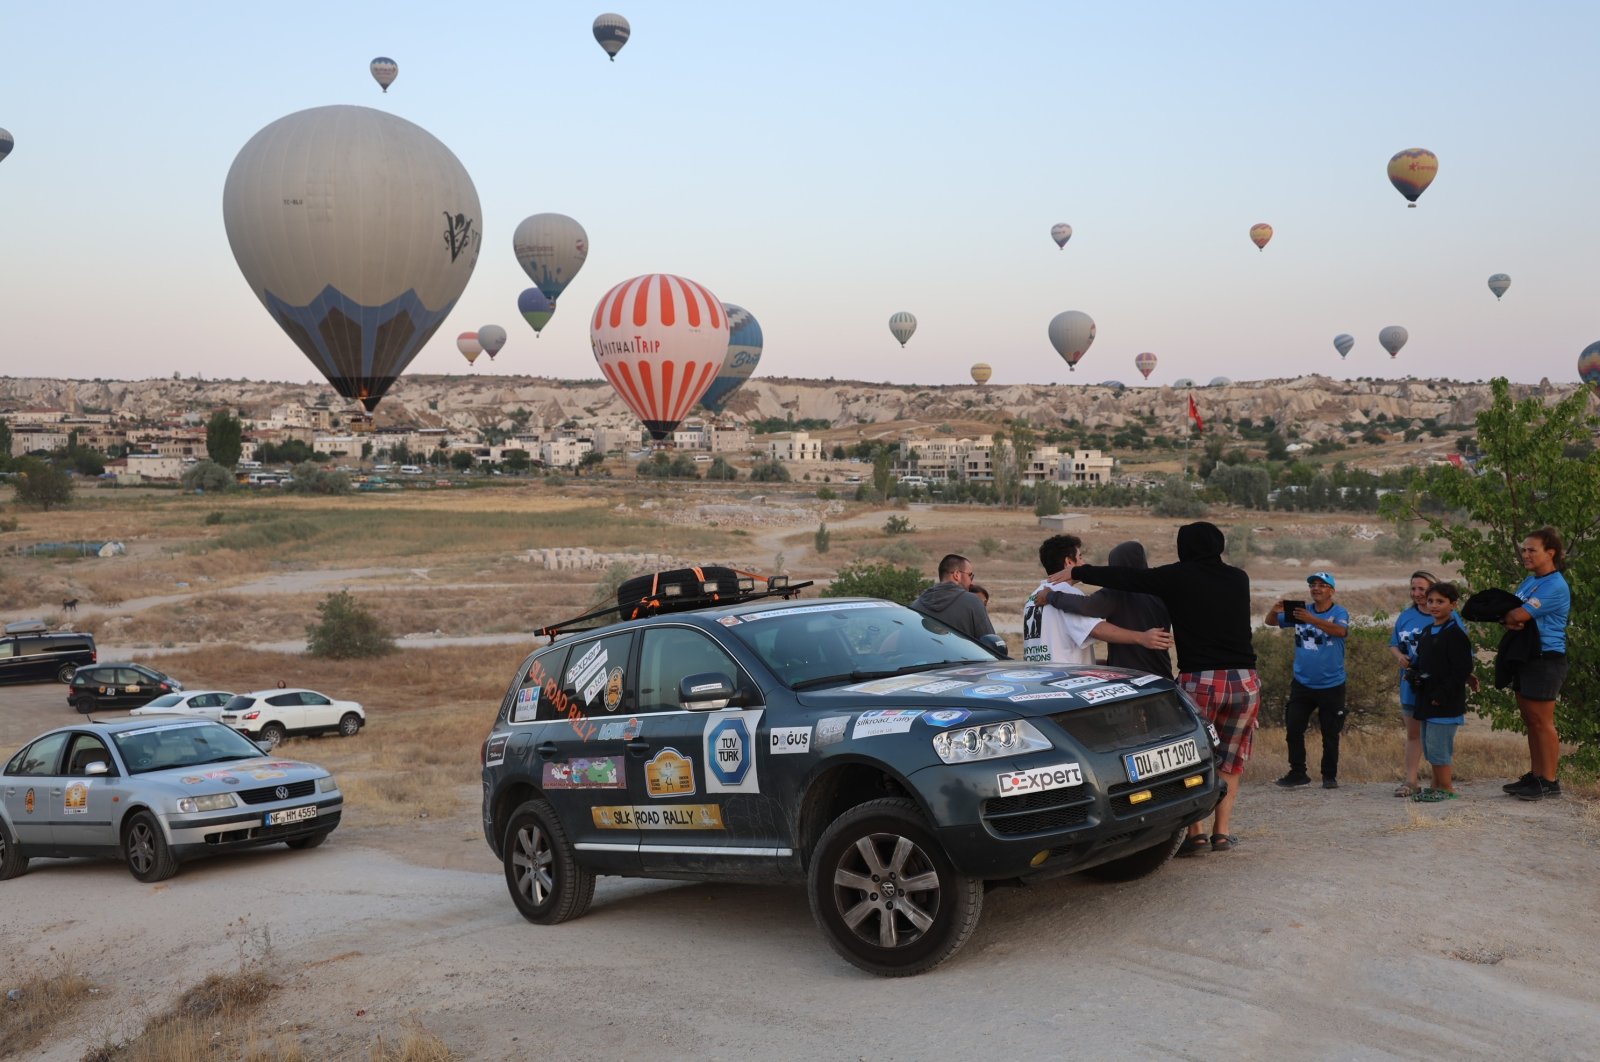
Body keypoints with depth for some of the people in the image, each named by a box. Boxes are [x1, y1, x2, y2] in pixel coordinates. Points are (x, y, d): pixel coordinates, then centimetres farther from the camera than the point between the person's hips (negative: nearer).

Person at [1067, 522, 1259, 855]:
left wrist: (1077, 573, 7)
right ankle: (1222, 831, 12)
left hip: (1199, 681, -3)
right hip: (1245, 680, 4)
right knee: (1230, 762, 17)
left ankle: (1196, 833, 1)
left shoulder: (1178, 577, 0)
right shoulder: (1239, 578, 13)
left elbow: (1124, 579, -3)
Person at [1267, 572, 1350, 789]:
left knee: (1330, 734, 7)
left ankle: (1329, 776, 20)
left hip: (1332, 685, -3)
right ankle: (1298, 773, 9)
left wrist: (1311, 620, -40)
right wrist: (1274, 610, -21)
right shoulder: (1299, 611, 7)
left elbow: (1341, 630, -27)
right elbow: (1271, 622, 4)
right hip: (1302, 684, 3)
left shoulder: (1339, 612, -5)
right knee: (1293, 730, -1)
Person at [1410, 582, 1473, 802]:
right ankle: (1437, 786, 26)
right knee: (1429, 745, 15)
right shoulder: (1428, 632, 14)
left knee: (1437, 745, -7)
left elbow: (1462, 670, -18)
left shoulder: (1455, 634, -14)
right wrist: (1412, 674, 3)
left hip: (1446, 703, -9)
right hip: (1426, 699, 9)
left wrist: (1442, 695, -19)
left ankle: (1446, 788, 4)